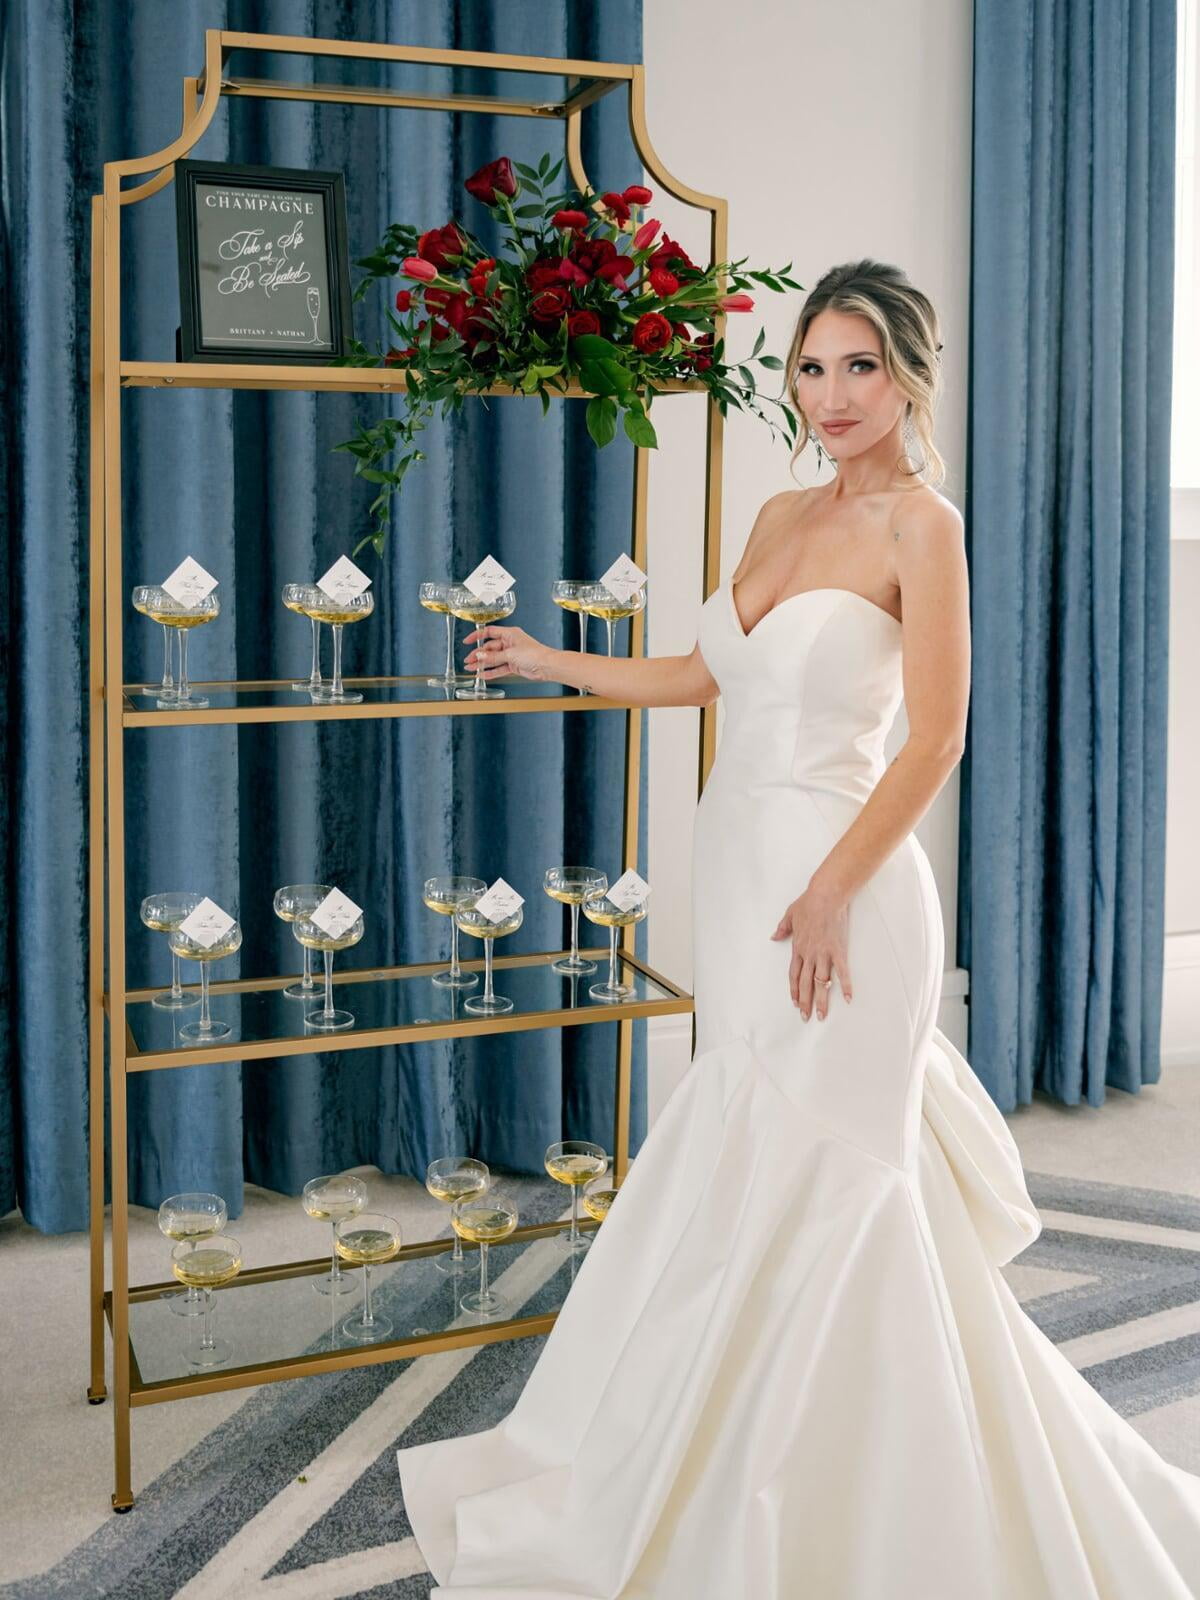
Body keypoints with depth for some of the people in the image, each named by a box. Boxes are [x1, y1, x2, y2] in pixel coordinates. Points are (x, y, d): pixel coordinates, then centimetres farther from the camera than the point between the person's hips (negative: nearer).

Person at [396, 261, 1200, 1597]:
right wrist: (543, 660, 27)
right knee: (750, 1176, 12)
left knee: (804, 1191, -2)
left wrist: (830, 893, -18)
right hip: (737, 868, 7)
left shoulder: (918, 523, -7)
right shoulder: (782, 517, 15)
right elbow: (704, 674, 24)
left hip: (834, 882, -7)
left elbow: (935, 739, -12)